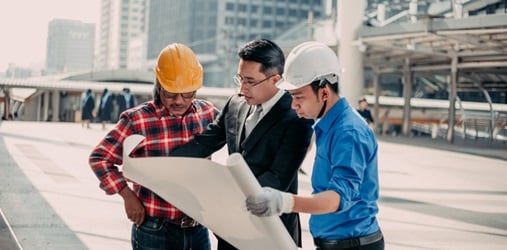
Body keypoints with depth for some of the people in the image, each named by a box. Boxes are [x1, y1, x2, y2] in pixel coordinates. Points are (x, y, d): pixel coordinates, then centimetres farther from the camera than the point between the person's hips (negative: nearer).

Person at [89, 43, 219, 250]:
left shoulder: (208, 114, 2)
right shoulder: (137, 120, -10)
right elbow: (100, 158, -4)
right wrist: (128, 196, -10)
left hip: (198, 229, 4)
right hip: (154, 232, -4)